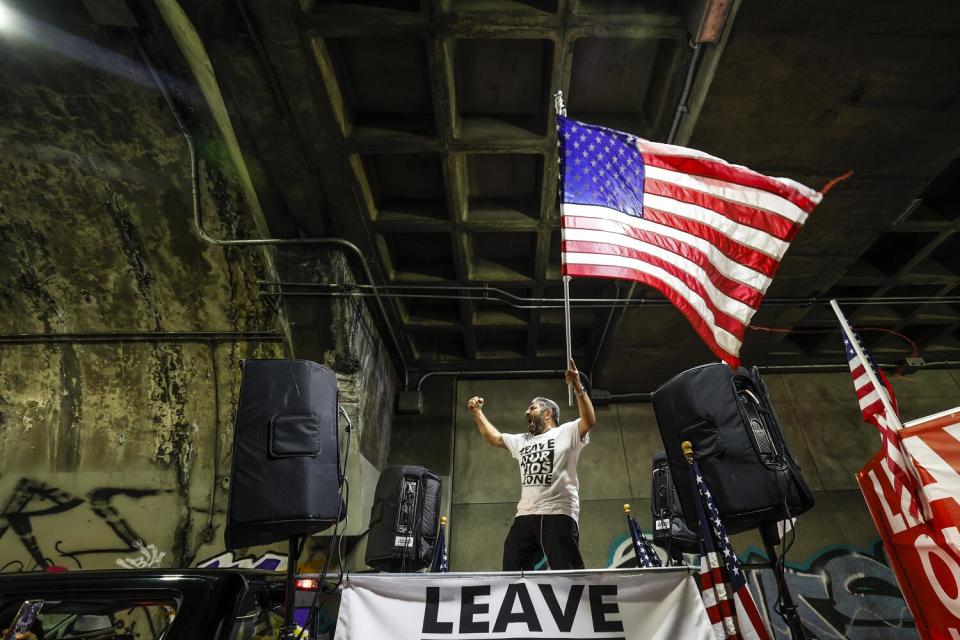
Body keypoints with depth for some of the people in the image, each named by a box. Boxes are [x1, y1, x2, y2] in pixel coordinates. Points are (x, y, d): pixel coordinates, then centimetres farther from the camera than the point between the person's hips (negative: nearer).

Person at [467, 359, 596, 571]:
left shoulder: (566, 432, 4)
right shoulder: (521, 441, 26)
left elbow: (590, 421, -13)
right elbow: (494, 438, 33)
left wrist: (578, 387, -22)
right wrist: (477, 412, 30)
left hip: (559, 514, -7)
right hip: (525, 515, 7)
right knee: (512, 570, 7)